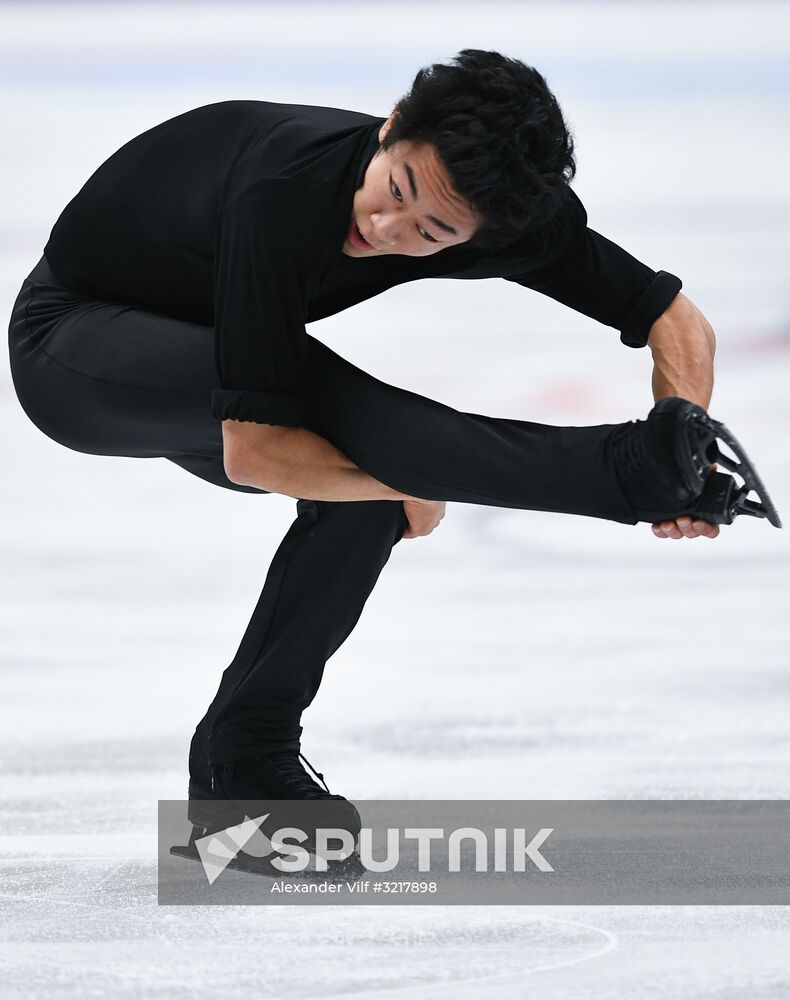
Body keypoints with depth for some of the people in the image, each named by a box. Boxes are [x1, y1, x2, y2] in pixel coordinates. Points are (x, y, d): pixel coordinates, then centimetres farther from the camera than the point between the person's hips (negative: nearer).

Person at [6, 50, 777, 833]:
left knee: (362, 485, -15)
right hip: (72, 339, -7)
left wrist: (686, 449, -30)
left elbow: (676, 320, -13)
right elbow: (253, 451, -37)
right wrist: (416, 480, -27)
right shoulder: (282, 196, -39)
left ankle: (241, 761, -3)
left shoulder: (500, 209, -21)